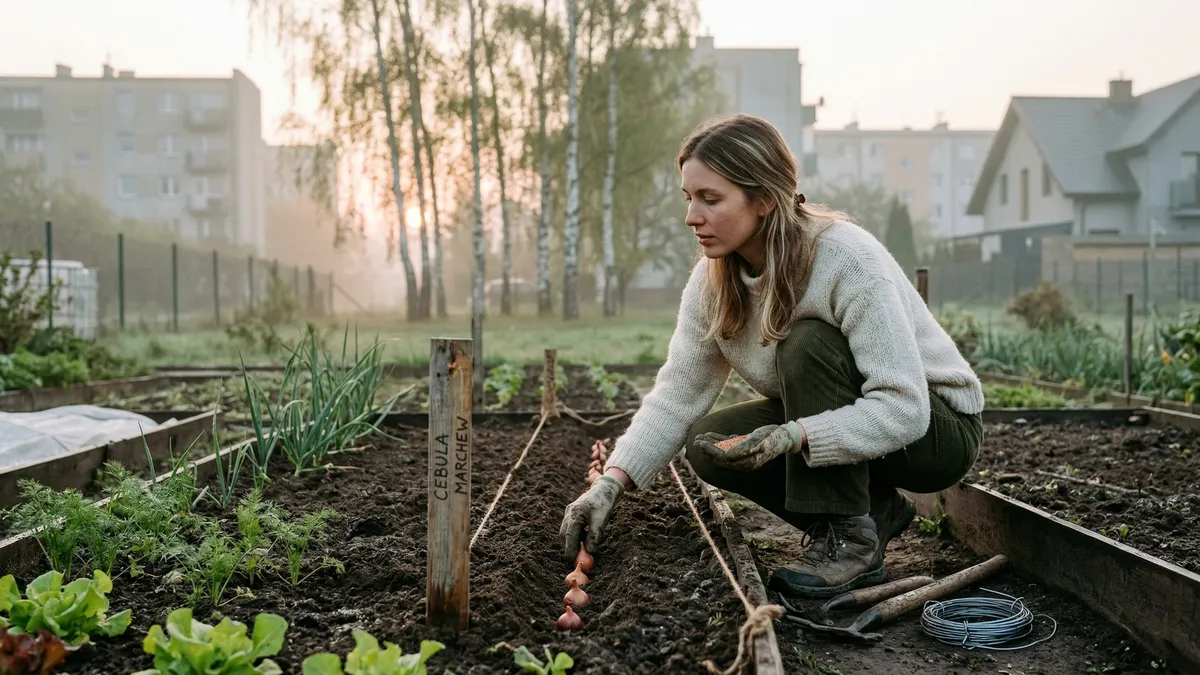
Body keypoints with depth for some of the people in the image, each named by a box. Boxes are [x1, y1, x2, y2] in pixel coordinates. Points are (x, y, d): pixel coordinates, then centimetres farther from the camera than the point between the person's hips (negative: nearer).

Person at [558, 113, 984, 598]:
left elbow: (904, 409, -33)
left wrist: (793, 435, -45)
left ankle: (848, 537, -18)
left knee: (808, 341, -30)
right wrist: (611, 482, -21)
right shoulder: (713, 278, -8)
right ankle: (874, 510, 4)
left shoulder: (847, 259, -29)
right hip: (832, 419, 7)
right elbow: (678, 391, -10)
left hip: (933, 421, -6)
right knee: (710, 446, -13)